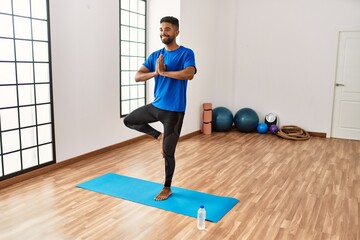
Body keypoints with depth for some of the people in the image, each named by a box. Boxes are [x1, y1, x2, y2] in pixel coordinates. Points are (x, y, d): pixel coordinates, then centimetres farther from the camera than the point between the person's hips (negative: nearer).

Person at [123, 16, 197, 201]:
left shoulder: (186, 53, -10)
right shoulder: (155, 55, 6)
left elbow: (189, 74, -30)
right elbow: (137, 76, -2)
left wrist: (163, 72, -22)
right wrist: (155, 72, -20)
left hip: (174, 111, -6)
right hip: (155, 106, 7)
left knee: (168, 152, 2)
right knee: (129, 120, 19)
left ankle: (167, 188, 22)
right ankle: (159, 136, 25)